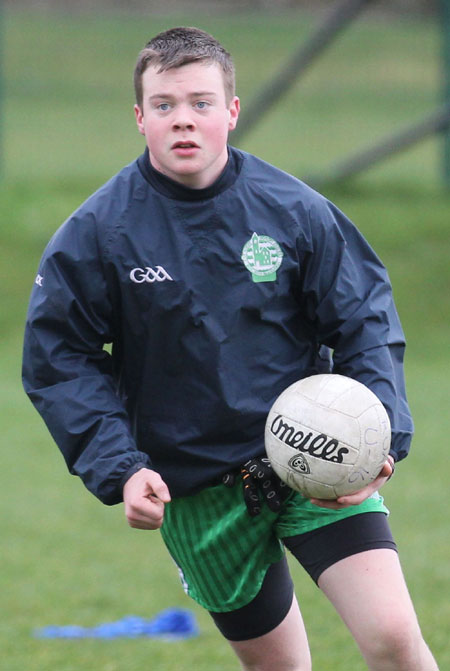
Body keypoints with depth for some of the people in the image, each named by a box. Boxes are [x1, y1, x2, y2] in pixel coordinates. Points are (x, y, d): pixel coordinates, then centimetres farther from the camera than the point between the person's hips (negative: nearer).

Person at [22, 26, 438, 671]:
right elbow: (58, 359, -1)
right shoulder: (96, 232, -6)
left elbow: (367, 321, 2)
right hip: (197, 493, 0)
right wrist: (117, 470, -12)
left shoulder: (295, 211, -4)